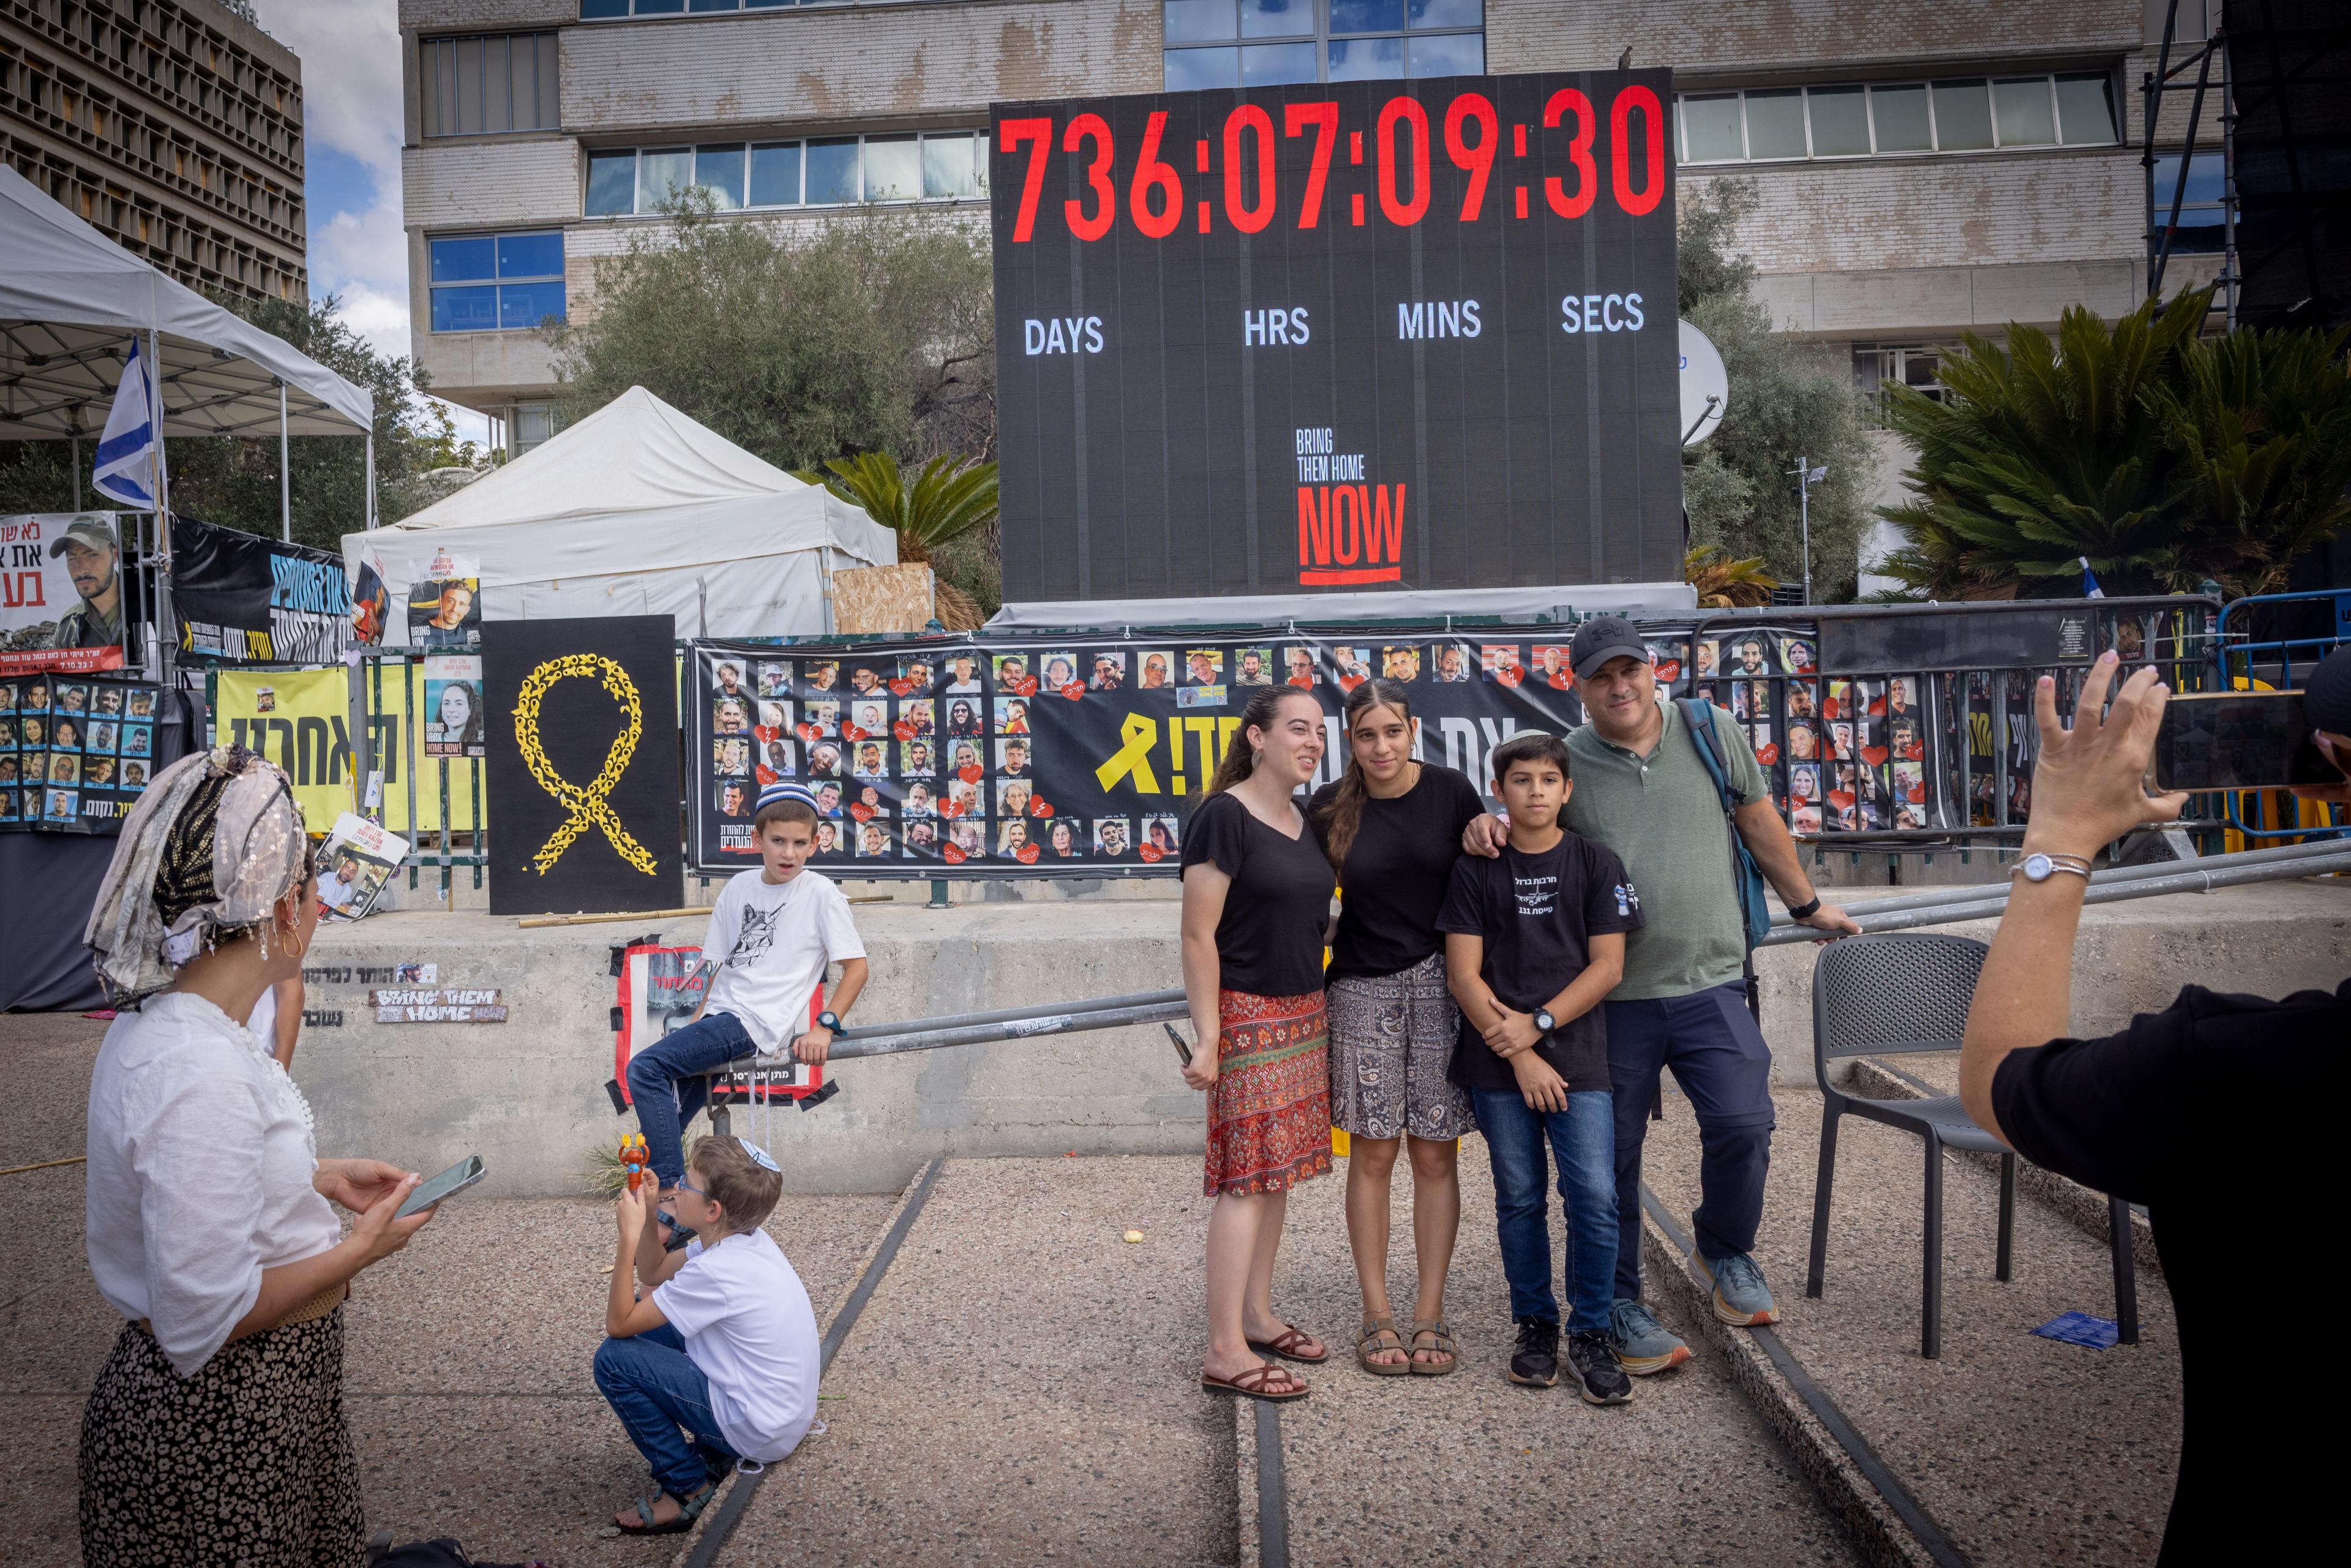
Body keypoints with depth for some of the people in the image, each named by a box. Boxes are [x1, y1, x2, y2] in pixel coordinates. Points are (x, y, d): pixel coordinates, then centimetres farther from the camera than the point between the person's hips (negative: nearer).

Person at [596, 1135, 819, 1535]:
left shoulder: (716, 1271, -27)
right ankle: (713, 1454, 18)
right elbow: (654, 1273, 13)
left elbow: (617, 1324, -18)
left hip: (760, 1433, -9)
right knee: (649, 1318, 14)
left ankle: (689, 1489, 2)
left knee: (613, 1359, -9)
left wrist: (629, 1234, -19)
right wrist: (646, 1215, -2)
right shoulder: (741, 1236, 0)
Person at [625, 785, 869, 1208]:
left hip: (756, 1024, -7)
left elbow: (856, 967, -6)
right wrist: (693, 1027, 11)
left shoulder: (820, 893, -7)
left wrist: (825, 1025, -15)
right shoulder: (739, 887, 10)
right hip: (719, 1016, 7)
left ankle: (672, 1192, -16)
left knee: (645, 1069, -19)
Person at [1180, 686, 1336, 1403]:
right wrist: (1207, 1039, -19)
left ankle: (1257, 1317, 25)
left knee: (1278, 1169, 13)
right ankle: (1225, 1355, 0)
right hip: (1248, 1015, -8)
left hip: (1303, 1014, 8)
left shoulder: (1305, 821, 12)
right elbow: (1198, 935, -16)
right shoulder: (1223, 818, -13)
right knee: (1246, 1177, -6)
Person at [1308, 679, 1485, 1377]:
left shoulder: (1450, 791, -2)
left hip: (1442, 985, 0)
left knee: (1435, 1155, 5)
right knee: (1372, 1155, 3)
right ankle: (1377, 1315, 15)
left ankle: (1430, 1313, 16)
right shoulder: (1328, 809, -1)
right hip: (1363, 990, 0)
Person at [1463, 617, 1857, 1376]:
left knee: (1742, 1122, -9)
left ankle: (1727, 1253, 22)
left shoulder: (1711, 732, 5)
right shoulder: (1564, 762, -1)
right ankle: (1620, 1306, 22)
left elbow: (1761, 823, 17)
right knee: (1613, 1154, 5)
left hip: (1708, 981, 1)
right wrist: (1486, 829, -15)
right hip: (1612, 996, -1)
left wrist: (1807, 903, 26)